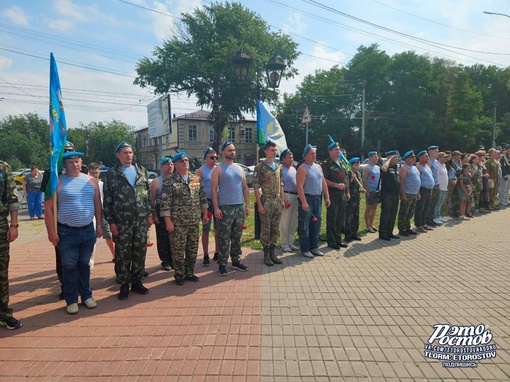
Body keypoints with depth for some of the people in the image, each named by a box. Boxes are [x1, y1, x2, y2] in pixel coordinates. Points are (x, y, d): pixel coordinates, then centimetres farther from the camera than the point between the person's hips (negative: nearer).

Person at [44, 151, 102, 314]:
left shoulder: (91, 180, 5)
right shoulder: (57, 182, -5)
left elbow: (97, 204, 9)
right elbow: (48, 208, -7)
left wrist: (99, 225, 5)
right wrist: (52, 231, -10)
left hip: (88, 231, 3)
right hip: (67, 232, -3)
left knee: (84, 265, 15)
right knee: (69, 267, 7)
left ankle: (86, 295, 27)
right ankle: (71, 300, 20)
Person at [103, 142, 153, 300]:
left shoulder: (141, 170, 8)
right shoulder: (111, 174, -1)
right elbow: (107, 200, -3)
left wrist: (149, 214, 7)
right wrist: (111, 221, -7)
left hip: (141, 219, 3)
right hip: (122, 221, -3)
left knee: (140, 252, 9)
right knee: (122, 254, 4)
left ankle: (137, 281, 23)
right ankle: (124, 284, 19)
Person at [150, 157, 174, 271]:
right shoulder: (156, 182, 2)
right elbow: (152, 200, -1)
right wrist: (154, 215, -8)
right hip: (161, 213, -2)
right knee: (163, 238, 2)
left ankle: (173, 260, 16)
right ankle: (165, 261, 13)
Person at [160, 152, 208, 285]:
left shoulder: (196, 178, 8)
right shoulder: (169, 181, -8)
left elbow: (202, 197, 13)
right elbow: (165, 202, -11)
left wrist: (205, 213, 10)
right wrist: (168, 221, -14)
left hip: (195, 221, 5)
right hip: (178, 222, -5)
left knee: (193, 249, 13)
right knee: (178, 250, 5)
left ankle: (190, 273, 28)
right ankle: (179, 275, 21)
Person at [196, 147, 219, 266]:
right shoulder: (201, 171, -4)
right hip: (207, 202, -4)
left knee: (219, 229, 10)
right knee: (206, 230, 3)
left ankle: (217, 253, 23)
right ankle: (206, 256, 12)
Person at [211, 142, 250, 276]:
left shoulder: (240, 169, 14)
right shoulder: (218, 169, -2)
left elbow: (245, 188, 14)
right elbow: (213, 190, -8)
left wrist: (247, 205, 8)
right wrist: (216, 208, -15)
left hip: (239, 207, 5)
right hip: (225, 208, -5)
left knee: (237, 236, 12)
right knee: (224, 238, 0)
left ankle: (236, 260, 24)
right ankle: (222, 264, 9)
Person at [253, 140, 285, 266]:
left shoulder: (278, 167, 12)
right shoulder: (260, 167, -8)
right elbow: (256, 187, -10)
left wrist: (282, 199, 10)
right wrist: (259, 204, -15)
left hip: (278, 201, 6)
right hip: (266, 201, -6)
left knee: (275, 229, 11)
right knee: (265, 230, 2)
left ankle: (272, 252, 21)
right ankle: (266, 254, 12)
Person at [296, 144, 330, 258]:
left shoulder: (318, 167, 13)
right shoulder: (302, 168, -10)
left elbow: (324, 183, 16)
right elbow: (299, 186, -18)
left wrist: (327, 197, 9)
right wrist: (304, 202, -23)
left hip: (318, 199, 8)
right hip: (307, 198, -7)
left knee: (316, 225, 13)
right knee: (305, 226, 0)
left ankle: (314, 247, 24)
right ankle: (305, 249, 9)